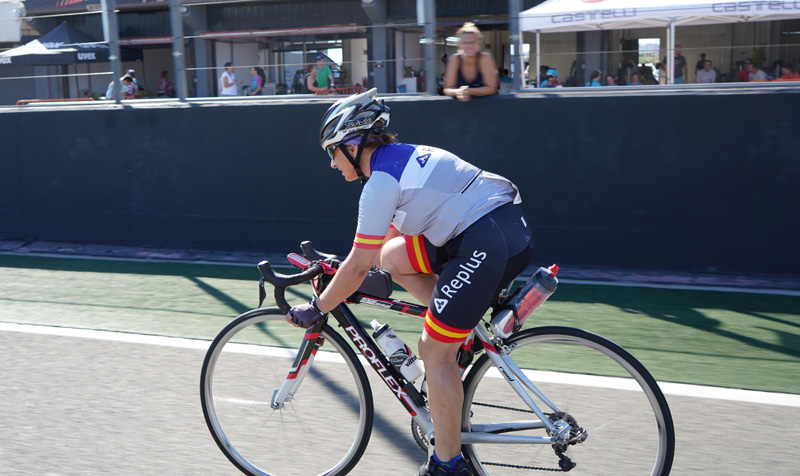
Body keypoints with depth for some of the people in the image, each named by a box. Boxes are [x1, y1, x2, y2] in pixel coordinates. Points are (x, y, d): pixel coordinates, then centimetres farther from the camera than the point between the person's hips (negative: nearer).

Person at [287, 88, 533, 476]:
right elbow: (392, 231, 32)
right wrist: (345, 268, 40)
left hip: (488, 243, -10)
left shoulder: (380, 181, -9)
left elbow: (359, 266, -9)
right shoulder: (404, 155, 19)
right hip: (510, 224, 10)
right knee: (392, 257, 14)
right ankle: (463, 331, 13)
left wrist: (316, 309, 4)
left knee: (434, 352, 0)